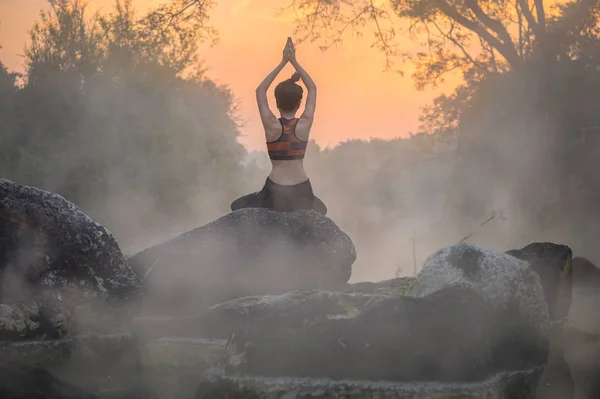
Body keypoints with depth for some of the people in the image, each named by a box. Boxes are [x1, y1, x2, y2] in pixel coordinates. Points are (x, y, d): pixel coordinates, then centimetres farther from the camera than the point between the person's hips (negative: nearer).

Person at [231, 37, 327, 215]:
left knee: (238, 207, 23)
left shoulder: (271, 125, -7)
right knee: (320, 211, 35)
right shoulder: (304, 125, -3)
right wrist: (294, 61, 9)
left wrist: (283, 63, 4)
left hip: (275, 193, -2)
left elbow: (260, 90, 6)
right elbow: (313, 89, 10)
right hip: (301, 193, 2)